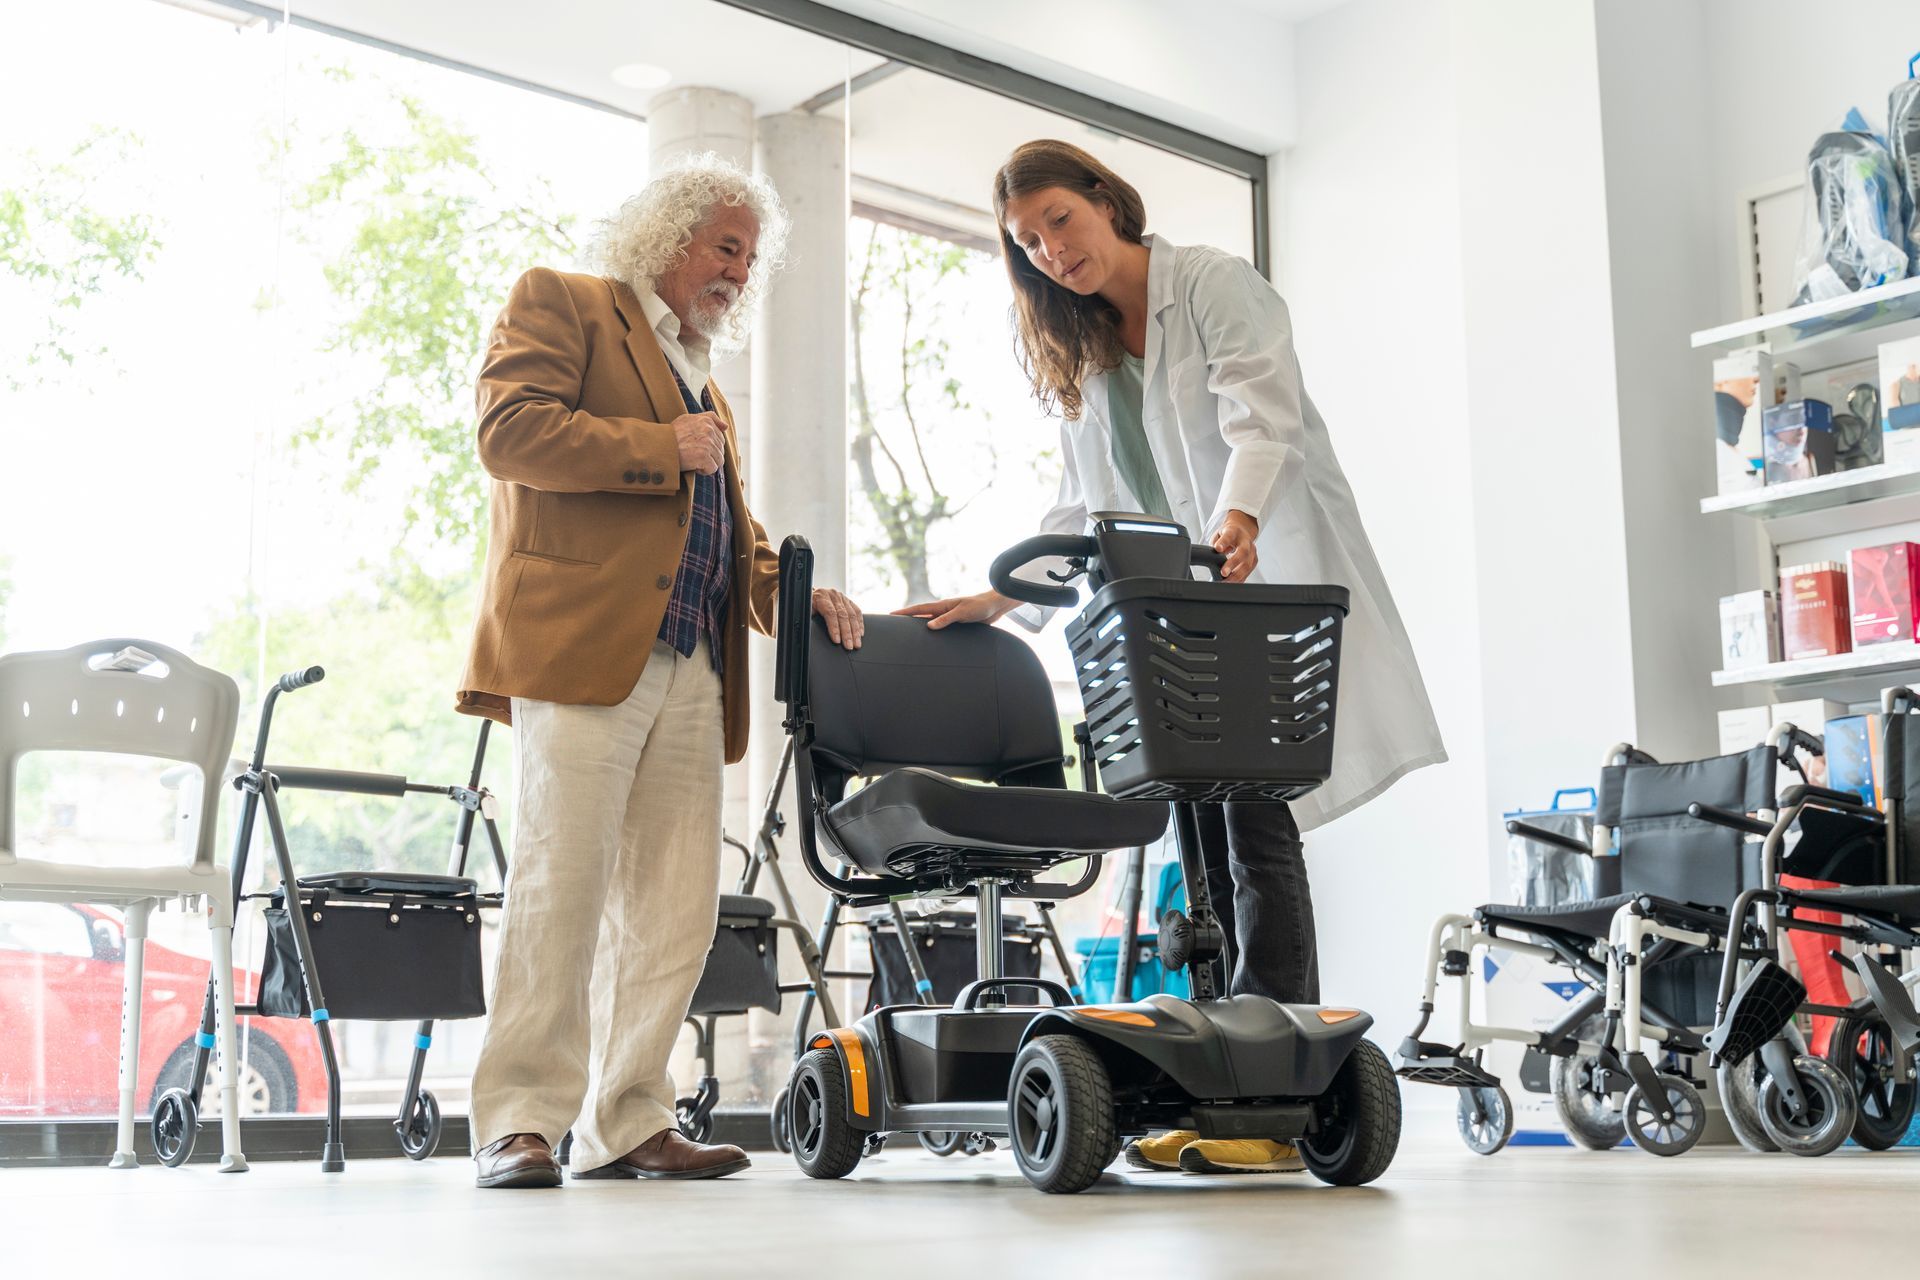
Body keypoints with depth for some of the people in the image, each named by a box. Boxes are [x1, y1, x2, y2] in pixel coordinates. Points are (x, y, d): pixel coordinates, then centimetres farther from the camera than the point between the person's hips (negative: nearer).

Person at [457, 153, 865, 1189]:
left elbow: (733, 530, 30)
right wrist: (664, 447, -6)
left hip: (692, 671, 8)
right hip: (583, 645, -7)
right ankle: (520, 1122, -6)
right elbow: (509, 431, -8)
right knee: (562, 884, -11)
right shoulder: (560, 304, 9)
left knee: (676, 906, 3)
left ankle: (628, 1123, 8)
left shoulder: (704, 383, 31)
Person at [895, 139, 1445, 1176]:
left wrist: (1238, 517, -35)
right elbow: (1082, 510, 21)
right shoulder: (1077, 358, 21)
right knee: (1207, 848, 0)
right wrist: (1001, 597, 9)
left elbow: (1263, 418, -16)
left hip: (1272, 585, -7)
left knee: (1256, 831, -14)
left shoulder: (1215, 286, 0)